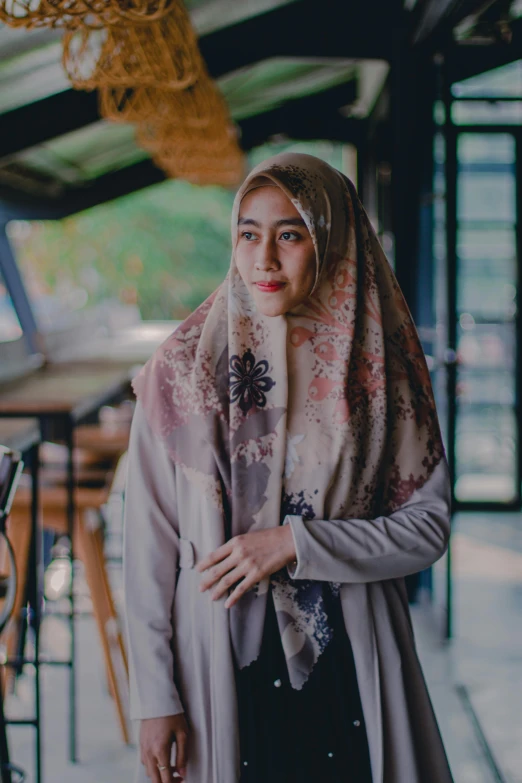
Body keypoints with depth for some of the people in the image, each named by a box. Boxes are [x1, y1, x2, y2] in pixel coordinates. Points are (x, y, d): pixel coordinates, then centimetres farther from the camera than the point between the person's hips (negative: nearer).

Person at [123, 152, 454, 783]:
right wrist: (154, 700, -5)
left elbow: (428, 524, -1)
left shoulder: (378, 367, -1)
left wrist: (294, 544, -13)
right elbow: (148, 546, -3)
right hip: (221, 664, -1)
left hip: (351, 665, 1)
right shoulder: (184, 370, -3)